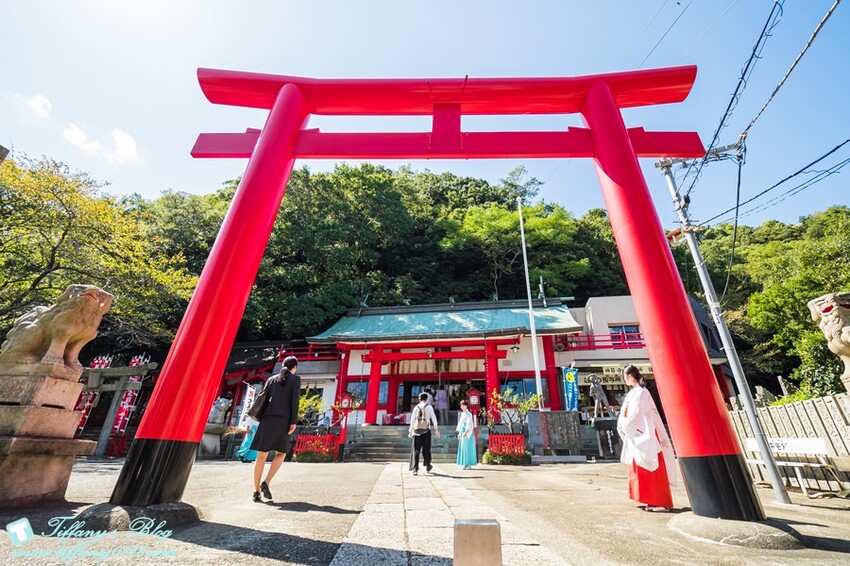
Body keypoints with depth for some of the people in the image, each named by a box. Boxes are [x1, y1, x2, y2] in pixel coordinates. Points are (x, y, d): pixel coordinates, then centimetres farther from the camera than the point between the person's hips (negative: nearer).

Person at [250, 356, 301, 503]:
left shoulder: (271, 379, 18)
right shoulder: (295, 379, 3)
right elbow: (295, 400, -7)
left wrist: (262, 421, 16)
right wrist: (294, 422, -8)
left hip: (268, 418, 4)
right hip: (283, 420, -4)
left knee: (262, 455, 8)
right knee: (281, 454, 12)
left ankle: (256, 491, 5)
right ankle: (266, 483, -5)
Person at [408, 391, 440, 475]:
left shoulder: (416, 407, 5)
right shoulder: (429, 407, 1)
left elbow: (412, 420, 4)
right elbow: (433, 418, -6)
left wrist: (410, 431, 10)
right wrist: (436, 429, -6)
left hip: (417, 430, 1)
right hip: (426, 430, -1)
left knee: (416, 449, 3)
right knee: (426, 449, 13)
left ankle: (415, 469, -2)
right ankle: (428, 467, 27)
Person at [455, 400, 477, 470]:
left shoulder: (468, 414, -8)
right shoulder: (462, 414, 15)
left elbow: (469, 424, -15)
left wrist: (466, 432, -23)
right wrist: (459, 433, 16)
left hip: (468, 433, -8)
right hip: (462, 432, 8)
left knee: (468, 448, -5)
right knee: (463, 448, 7)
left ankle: (469, 464, 2)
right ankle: (465, 464, 12)